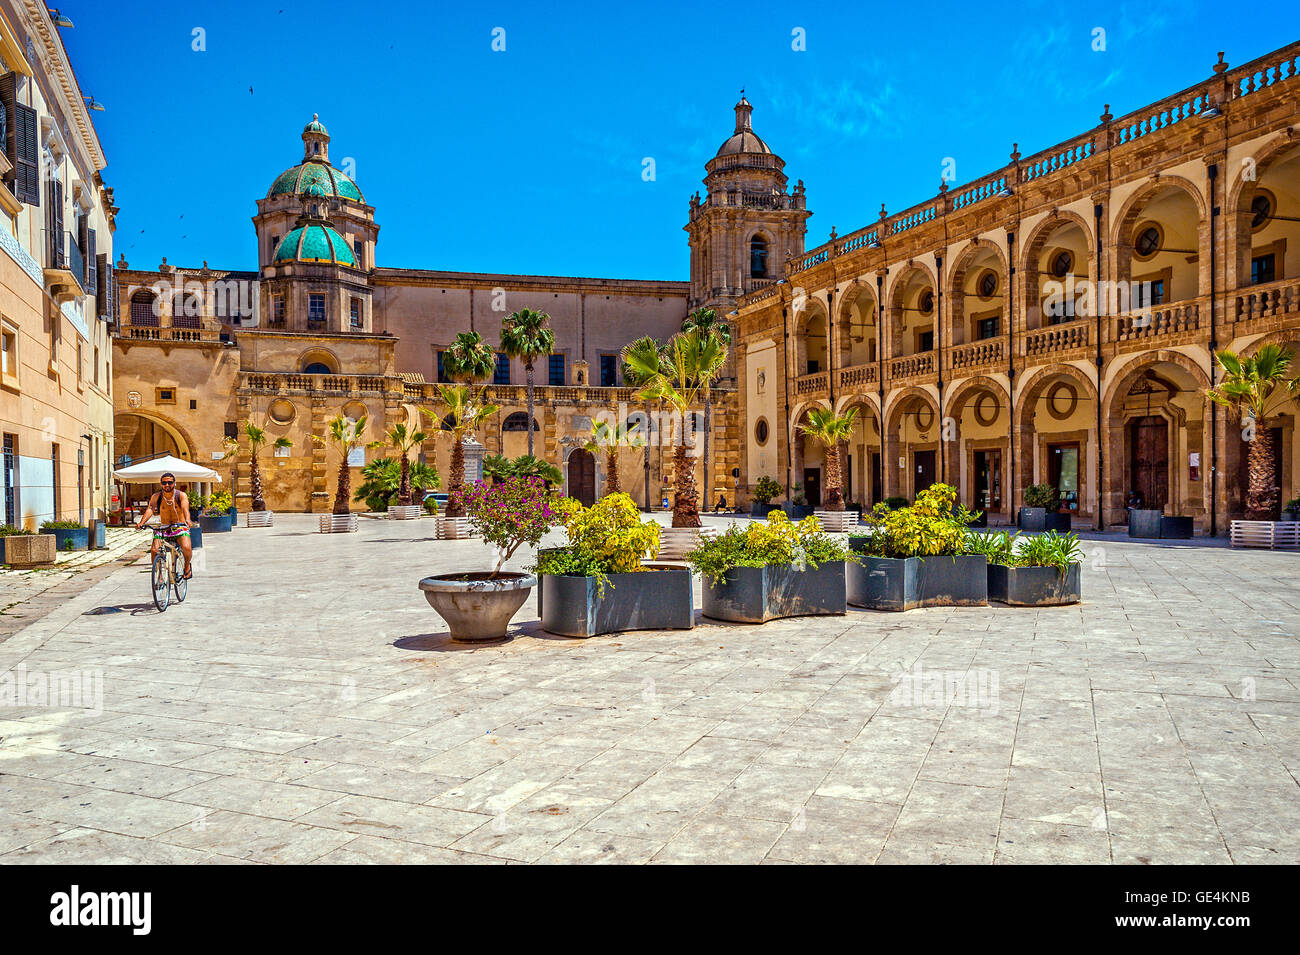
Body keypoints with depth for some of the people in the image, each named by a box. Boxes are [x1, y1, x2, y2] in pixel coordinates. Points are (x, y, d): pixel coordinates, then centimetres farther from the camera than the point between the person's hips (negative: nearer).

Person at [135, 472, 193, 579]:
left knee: (186, 547, -28)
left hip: (180, 526, -2)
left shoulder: (181, 495, -7)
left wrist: (187, 520, -47)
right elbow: (150, 508, -18)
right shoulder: (157, 496, -2)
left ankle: (187, 565, 4)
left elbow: (185, 508, -25)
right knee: (154, 550, -19)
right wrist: (142, 522, -37)